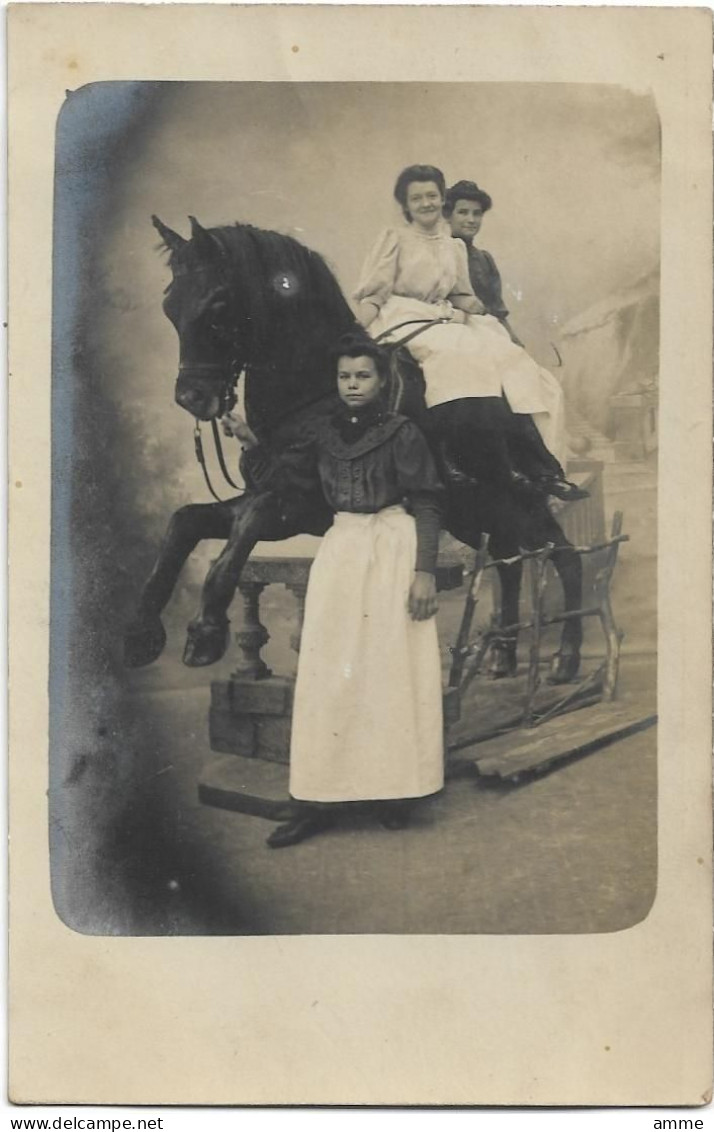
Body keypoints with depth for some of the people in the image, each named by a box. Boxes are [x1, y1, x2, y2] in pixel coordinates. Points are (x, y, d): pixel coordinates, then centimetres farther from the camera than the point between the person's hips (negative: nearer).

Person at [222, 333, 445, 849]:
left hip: (394, 549, -4)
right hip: (341, 549, 4)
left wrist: (425, 571, -13)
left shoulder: (402, 432, -1)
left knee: (390, 667, -2)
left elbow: (427, 504, -5)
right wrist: (248, 442, -8)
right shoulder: (325, 433, 10)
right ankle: (321, 801, 5)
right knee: (329, 671, 0)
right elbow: (272, 480, 9)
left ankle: (394, 792, 10)